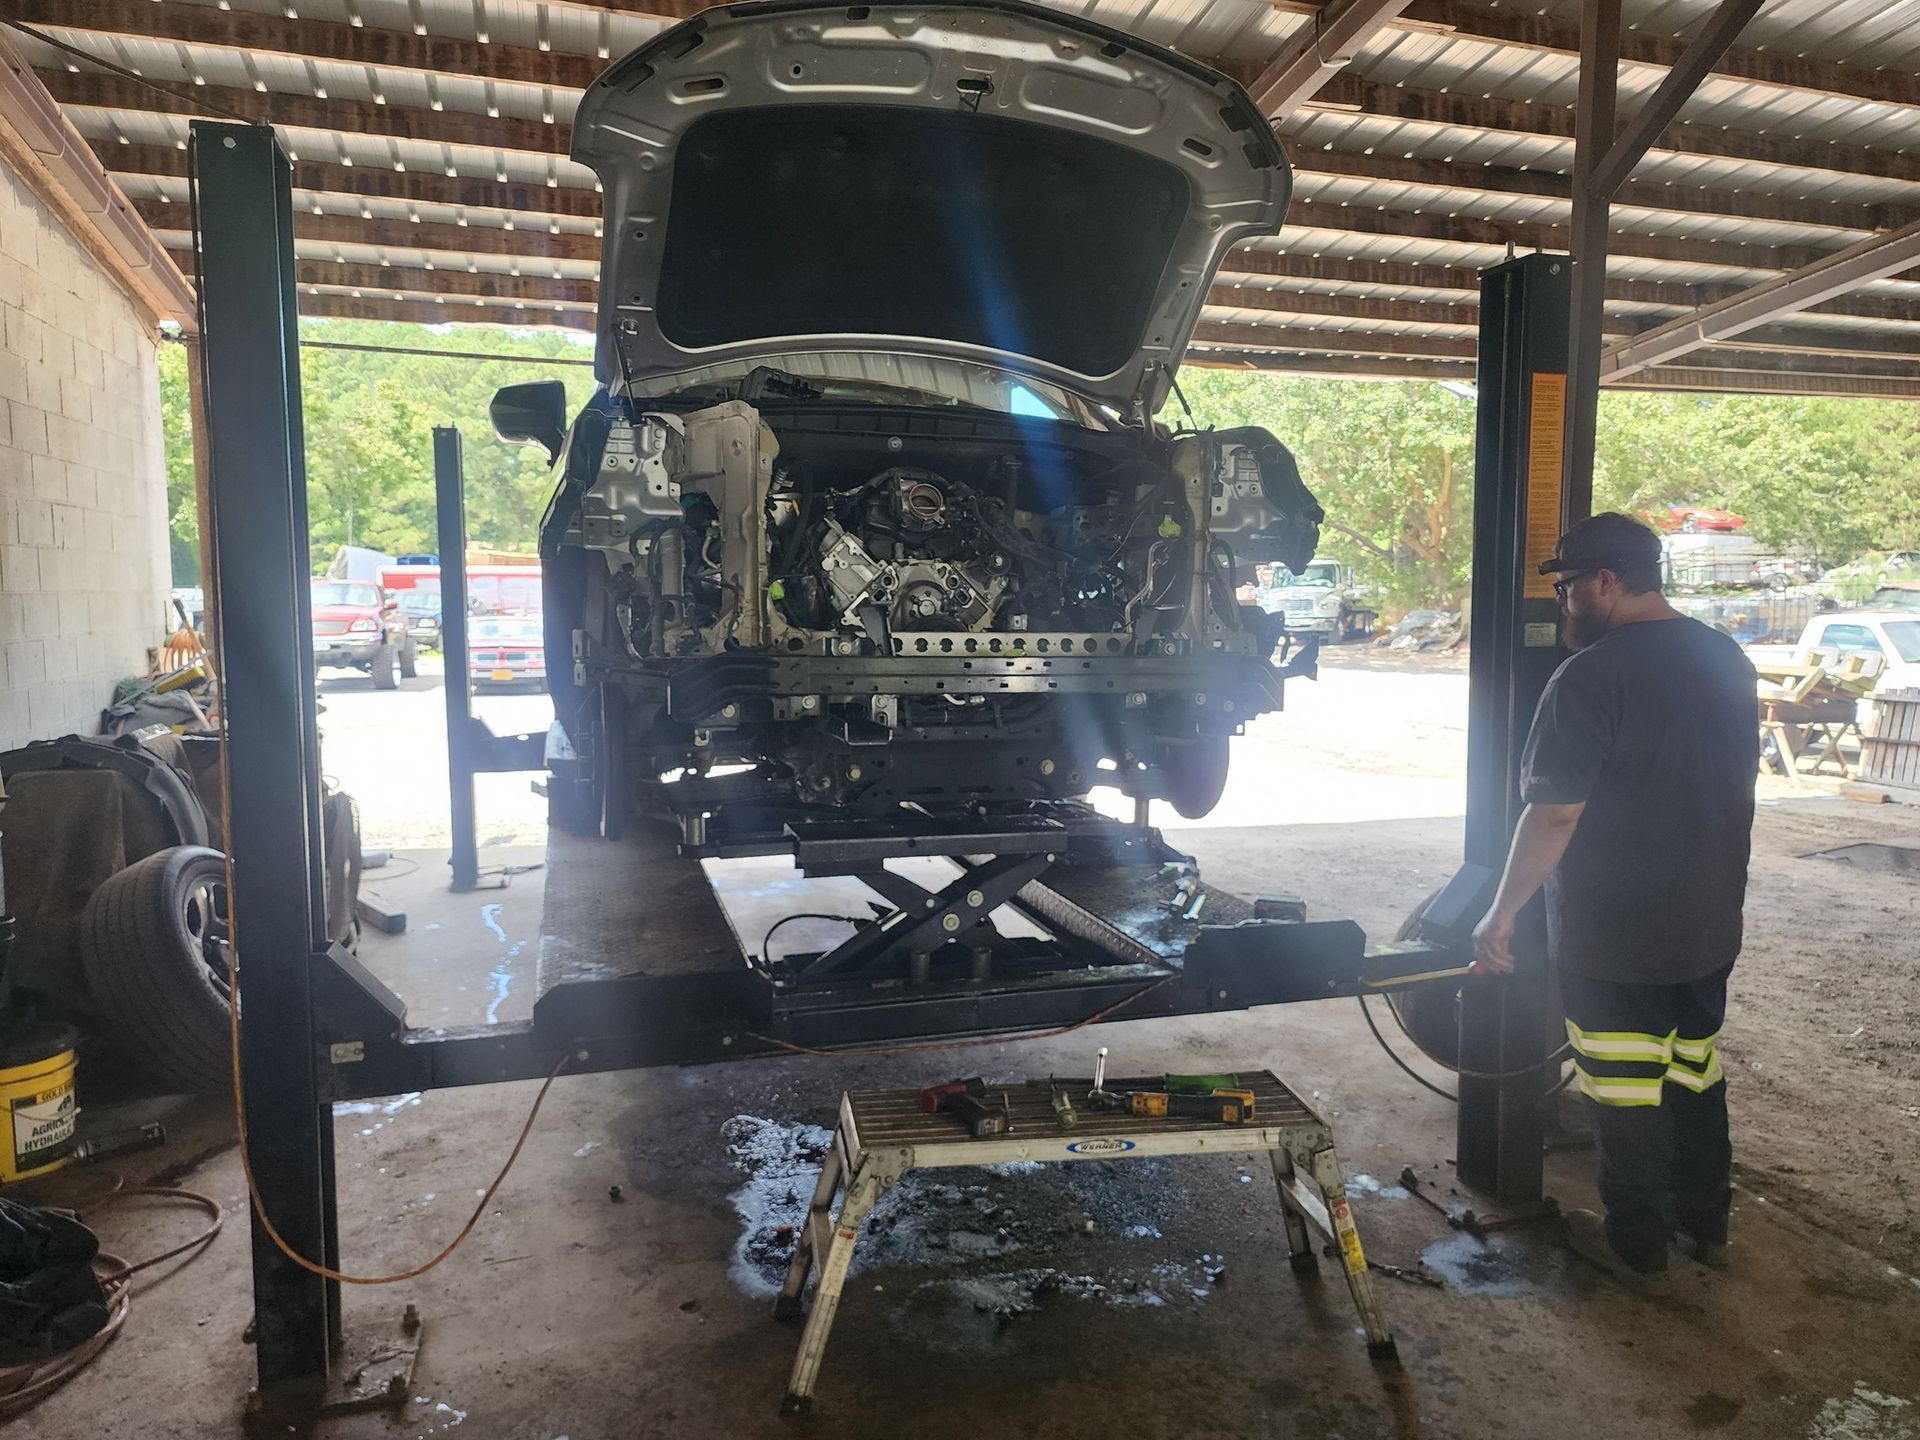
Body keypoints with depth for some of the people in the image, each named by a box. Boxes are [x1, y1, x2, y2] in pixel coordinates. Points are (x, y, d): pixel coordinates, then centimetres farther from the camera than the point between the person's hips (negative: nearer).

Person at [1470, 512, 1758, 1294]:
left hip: (1613, 937, -7)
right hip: (1709, 927, 8)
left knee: (1628, 1091, 7)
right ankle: (1706, 1223, 37)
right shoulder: (1727, 659, 4)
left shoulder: (1590, 678, -22)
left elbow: (1552, 816, -22)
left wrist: (1501, 915, -14)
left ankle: (1638, 1247, 22)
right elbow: (1744, 776, 16)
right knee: (1698, 1072, 21)